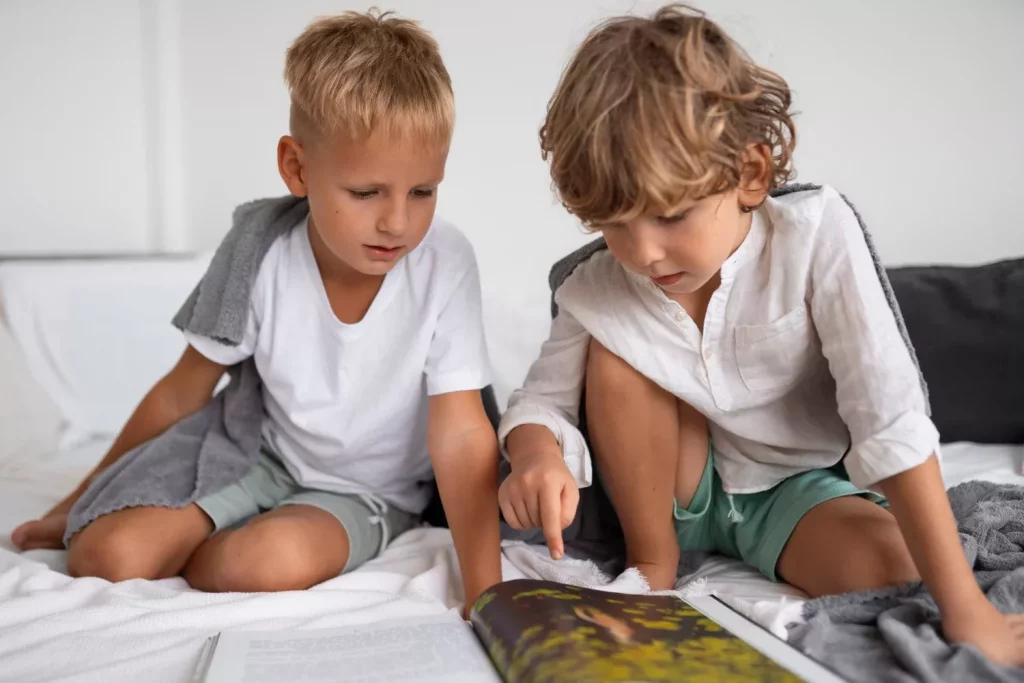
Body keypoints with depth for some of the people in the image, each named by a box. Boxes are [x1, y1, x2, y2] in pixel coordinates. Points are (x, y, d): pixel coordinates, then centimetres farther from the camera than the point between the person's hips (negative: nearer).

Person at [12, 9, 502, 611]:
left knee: (273, 560, -32)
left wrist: (485, 593, -29)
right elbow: (180, 396, -2)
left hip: (372, 494, -1)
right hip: (266, 465, 2)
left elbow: (462, 435, -22)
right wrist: (80, 501, 9)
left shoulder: (445, 264, -23)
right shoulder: (263, 261, -17)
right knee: (103, 553, -18)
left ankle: (191, 560, 2)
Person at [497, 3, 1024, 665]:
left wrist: (966, 610, -31)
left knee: (888, 567, -32)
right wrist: (537, 454, -36)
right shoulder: (599, 288, -18)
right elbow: (541, 400, -9)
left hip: (800, 487, -3)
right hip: (673, 489, 3)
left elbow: (891, 419, -29)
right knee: (613, 350, -22)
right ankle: (652, 560, -5)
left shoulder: (815, 235, -26)